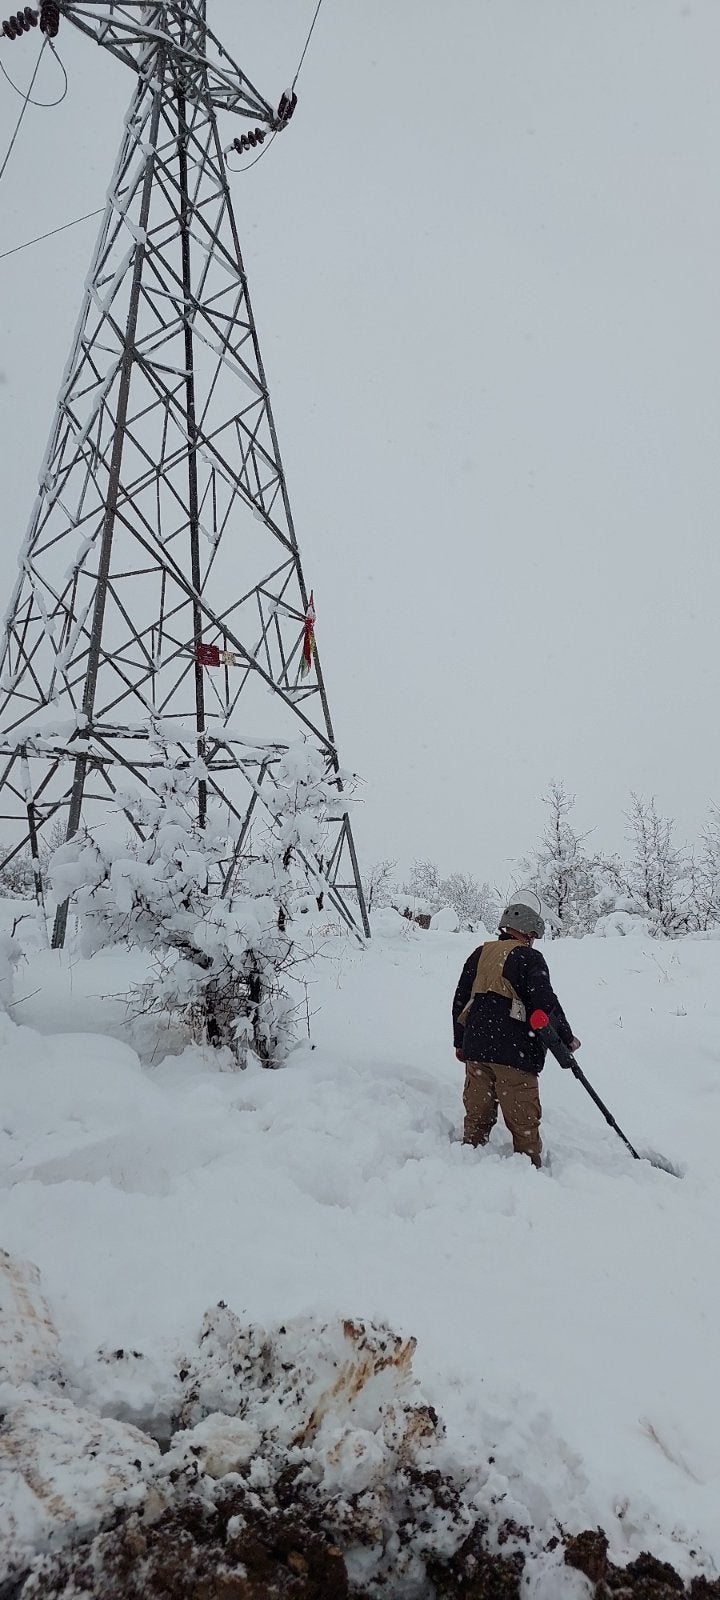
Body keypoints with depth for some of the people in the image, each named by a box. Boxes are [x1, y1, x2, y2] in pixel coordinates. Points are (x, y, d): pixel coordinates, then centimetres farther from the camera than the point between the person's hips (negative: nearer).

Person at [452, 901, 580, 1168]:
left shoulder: (479, 954, 15)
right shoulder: (530, 958, -2)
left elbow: (460, 1000, 19)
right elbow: (545, 1003, -12)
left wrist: (460, 1042, 26)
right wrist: (567, 1038, -1)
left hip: (475, 1048, 6)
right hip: (514, 1052, -5)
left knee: (477, 1115, 15)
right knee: (523, 1121, 4)